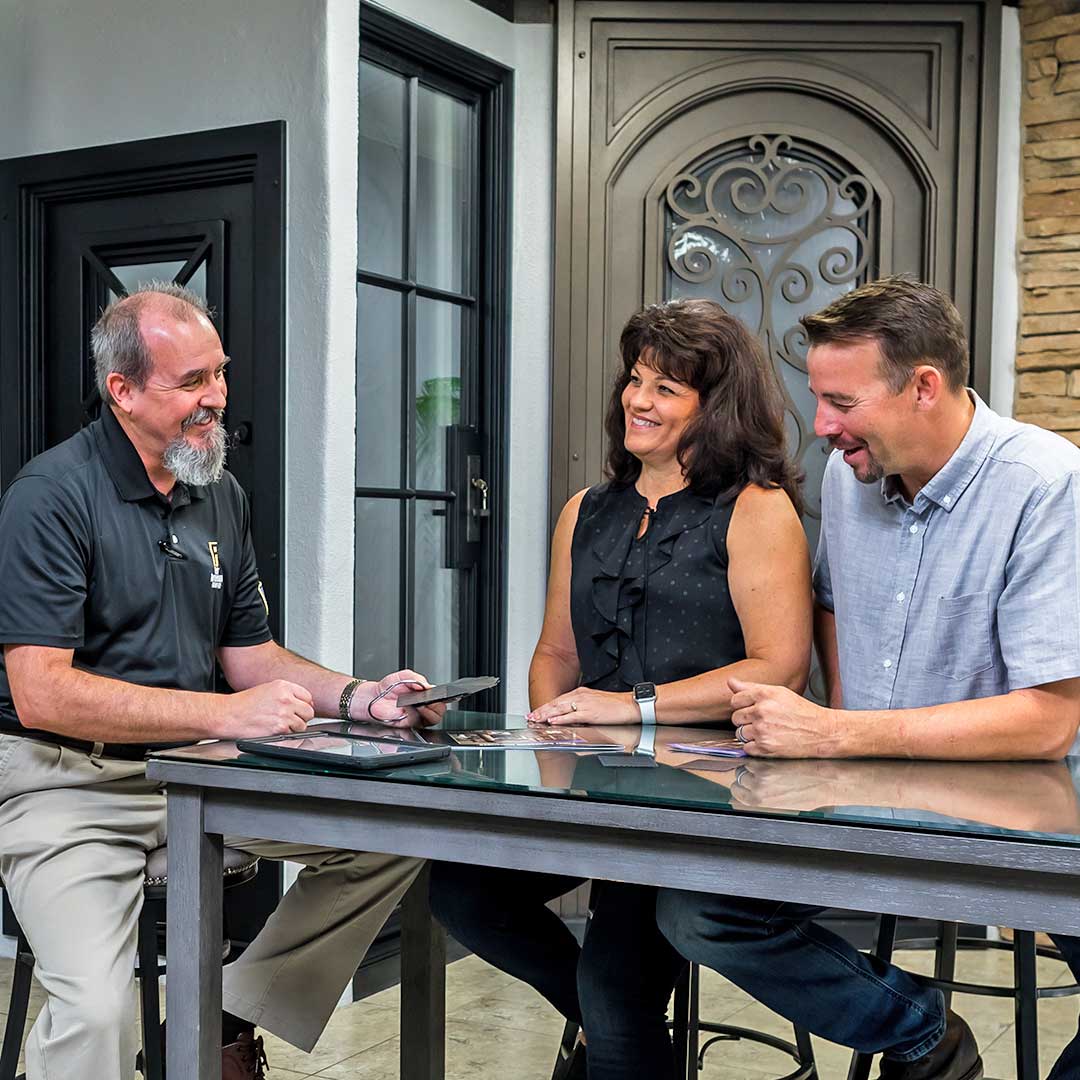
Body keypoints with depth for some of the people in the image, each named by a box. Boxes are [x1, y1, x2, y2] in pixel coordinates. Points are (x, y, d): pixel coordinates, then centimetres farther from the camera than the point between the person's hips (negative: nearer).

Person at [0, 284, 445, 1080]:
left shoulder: (221, 496, 10)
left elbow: (252, 656, 15)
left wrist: (359, 698, -3)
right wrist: (226, 716, -26)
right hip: (70, 785, -7)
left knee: (389, 836, -4)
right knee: (97, 1012, -28)